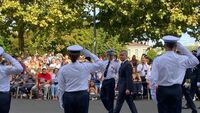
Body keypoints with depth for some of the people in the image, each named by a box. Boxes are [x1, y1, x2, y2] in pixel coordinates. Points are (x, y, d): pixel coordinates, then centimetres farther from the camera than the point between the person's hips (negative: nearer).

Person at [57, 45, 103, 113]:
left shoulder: (63, 69, -3)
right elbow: (99, 64, 10)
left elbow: (60, 88, 1)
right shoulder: (85, 67, -5)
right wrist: (90, 54, 7)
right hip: (82, 96, 0)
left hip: (68, 97, 1)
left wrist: (61, 101, 10)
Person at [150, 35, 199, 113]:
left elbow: (153, 79, -11)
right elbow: (195, 61, 16)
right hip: (177, 90, 1)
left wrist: (153, 94, -1)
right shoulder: (182, 59, -4)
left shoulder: (158, 60, -8)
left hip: (162, 90, -1)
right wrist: (182, 48, 8)